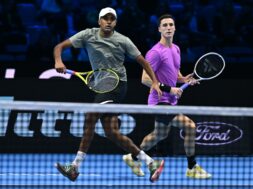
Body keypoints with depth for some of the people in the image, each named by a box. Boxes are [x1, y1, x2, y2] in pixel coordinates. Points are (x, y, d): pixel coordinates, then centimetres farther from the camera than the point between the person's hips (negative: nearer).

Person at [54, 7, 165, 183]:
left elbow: (143, 61, 3)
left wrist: (155, 82, -8)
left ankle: (75, 167, -17)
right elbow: (59, 46, 1)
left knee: (90, 118, -19)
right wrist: (58, 61, -20)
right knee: (112, 132, 1)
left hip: (117, 84, -5)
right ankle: (150, 162, 9)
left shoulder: (123, 41, -4)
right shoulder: (88, 35, 2)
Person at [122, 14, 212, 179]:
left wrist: (185, 79, 1)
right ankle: (192, 168, -6)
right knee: (190, 126, -16)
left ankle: (133, 158, 40)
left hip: (170, 101, 9)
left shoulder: (176, 49, 11)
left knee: (160, 135, 22)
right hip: (161, 101, -9)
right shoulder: (156, 52, -17)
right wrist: (169, 89, -22)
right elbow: (145, 79, -19)